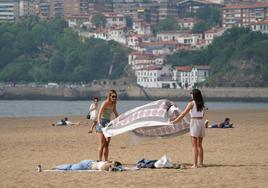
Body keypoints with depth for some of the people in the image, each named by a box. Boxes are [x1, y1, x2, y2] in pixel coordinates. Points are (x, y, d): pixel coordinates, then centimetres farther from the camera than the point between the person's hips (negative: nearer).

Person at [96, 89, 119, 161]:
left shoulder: (113, 104, 9)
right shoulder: (105, 103, -14)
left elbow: (116, 115, 22)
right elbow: (99, 114, -24)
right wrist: (99, 123, -38)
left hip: (108, 124, 7)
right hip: (102, 124, -7)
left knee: (107, 144, 9)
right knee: (102, 144, -11)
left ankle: (106, 161, 12)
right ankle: (100, 161, -11)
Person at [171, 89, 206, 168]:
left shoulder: (191, 103, -8)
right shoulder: (202, 104, 10)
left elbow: (183, 114, -8)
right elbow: (202, 114, 14)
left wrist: (175, 121, -2)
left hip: (194, 122, -6)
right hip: (201, 122, 6)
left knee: (194, 145, -4)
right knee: (199, 145, 14)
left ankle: (195, 164, -8)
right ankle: (201, 163, 13)